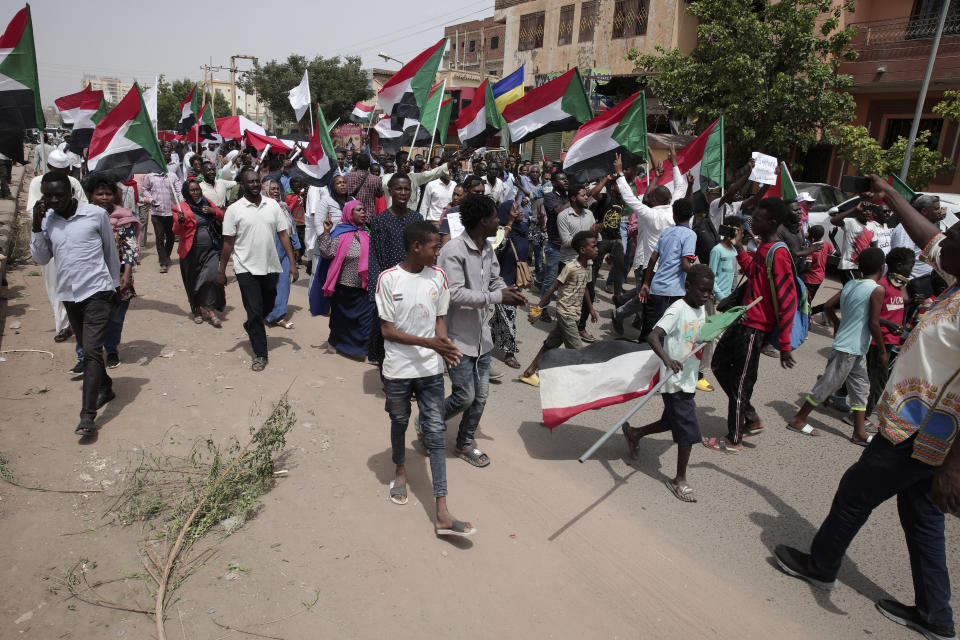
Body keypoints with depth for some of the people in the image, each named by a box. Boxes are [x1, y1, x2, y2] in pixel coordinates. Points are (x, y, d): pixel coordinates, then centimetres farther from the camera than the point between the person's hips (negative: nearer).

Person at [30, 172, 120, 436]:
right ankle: (105, 387, 38)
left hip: (97, 291, -5)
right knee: (88, 349, 17)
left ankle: (88, 415, -14)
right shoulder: (47, 220, 5)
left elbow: (111, 251, 4)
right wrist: (37, 225, -6)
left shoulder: (96, 214, -6)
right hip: (68, 294, 5)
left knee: (91, 350, -12)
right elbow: (41, 259, 5)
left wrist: (114, 286, 9)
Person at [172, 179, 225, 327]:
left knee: (212, 276, -13)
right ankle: (196, 310, 25)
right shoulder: (181, 208, -2)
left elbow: (222, 217, 16)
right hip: (192, 252, -2)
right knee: (194, 281, 8)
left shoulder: (207, 203, 8)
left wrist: (213, 212, -5)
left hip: (211, 250, 2)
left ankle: (210, 309, -5)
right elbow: (177, 231, -6)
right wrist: (180, 221, -27)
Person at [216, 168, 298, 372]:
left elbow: (283, 234, 3)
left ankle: (251, 327, 50)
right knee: (254, 311, -3)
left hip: (270, 267, 4)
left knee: (268, 306, 20)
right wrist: (221, 271, -1)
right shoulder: (234, 210, -4)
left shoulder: (273, 205, 3)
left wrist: (292, 262, -4)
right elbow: (228, 242, -2)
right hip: (247, 268, -3)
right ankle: (260, 354, 8)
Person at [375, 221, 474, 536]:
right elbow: (387, 330, -11)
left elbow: (439, 319, 8)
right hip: (398, 369, -2)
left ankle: (442, 515, -1)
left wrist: (444, 342, -14)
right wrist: (428, 342, -21)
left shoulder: (437, 276, 0)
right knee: (399, 422, 18)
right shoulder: (389, 278, -11)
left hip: (430, 369, 2)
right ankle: (400, 471, 50)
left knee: (435, 431, -2)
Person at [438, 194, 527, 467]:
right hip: (458, 337, -8)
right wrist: (497, 296, -23)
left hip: (481, 335, 8)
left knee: (481, 396, 13)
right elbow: (455, 294, -26)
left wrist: (508, 292, -7)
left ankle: (465, 444, 33)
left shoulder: (488, 249, 7)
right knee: (465, 396, -4)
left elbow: (495, 279, 17)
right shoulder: (453, 250, -20)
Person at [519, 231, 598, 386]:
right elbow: (553, 287, -16)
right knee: (577, 349, -6)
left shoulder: (588, 268, 7)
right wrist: (539, 307, -16)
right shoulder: (570, 267, -18)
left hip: (575, 313, 8)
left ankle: (530, 372, 21)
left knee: (551, 343, 13)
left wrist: (591, 309, 24)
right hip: (566, 313, -8)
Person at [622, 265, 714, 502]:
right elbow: (652, 336, -30)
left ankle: (634, 433, 44)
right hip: (674, 382, -9)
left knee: (673, 422, 21)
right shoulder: (678, 309, -19)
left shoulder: (701, 310, 8)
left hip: (688, 381, 9)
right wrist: (667, 359, -48)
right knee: (689, 431, -4)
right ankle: (680, 480, 13)